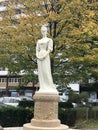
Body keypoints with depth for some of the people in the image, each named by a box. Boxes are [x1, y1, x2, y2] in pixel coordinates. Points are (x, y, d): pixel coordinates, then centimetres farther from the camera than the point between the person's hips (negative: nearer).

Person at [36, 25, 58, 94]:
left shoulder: (49, 40, 5)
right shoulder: (39, 41, 21)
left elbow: (50, 49, -6)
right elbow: (37, 50, 14)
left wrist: (44, 56, -18)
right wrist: (37, 56, -6)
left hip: (46, 57, -5)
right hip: (39, 57, 5)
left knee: (46, 72, -13)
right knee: (40, 72, -1)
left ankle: (50, 88, -10)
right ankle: (42, 88, 0)